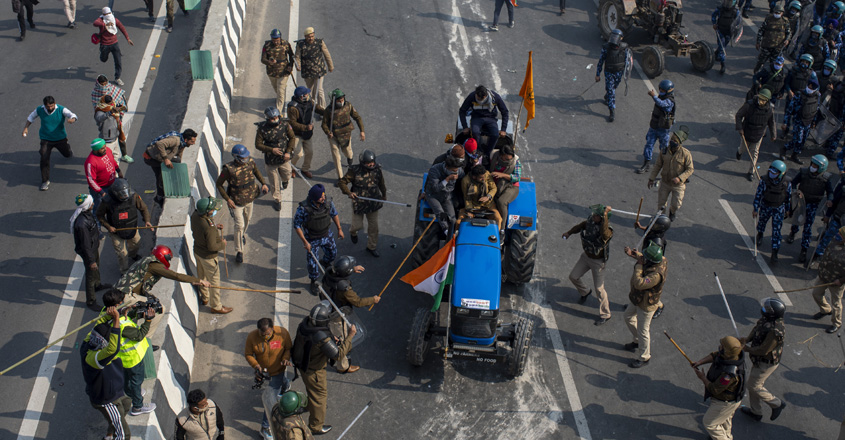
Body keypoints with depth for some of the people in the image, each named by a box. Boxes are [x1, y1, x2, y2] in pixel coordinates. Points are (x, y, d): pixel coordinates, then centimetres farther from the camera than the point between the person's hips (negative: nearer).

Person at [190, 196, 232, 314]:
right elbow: (212, 247, -29)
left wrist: (215, 227, 0)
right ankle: (216, 306, 29)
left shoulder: (195, 215, -15)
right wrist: (223, 244, -12)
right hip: (208, 256, -8)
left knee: (201, 276, 28)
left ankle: (204, 298, 51)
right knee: (214, 281, 12)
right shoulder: (209, 228, -39)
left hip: (197, 250, 8)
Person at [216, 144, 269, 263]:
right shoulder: (229, 169, -27)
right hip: (236, 202, -5)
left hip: (249, 199, 5)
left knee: (246, 220, 25)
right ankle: (239, 251, 8)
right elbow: (219, 184, -14)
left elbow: (256, 171, 12)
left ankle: (242, 235, 58)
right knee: (239, 225, -6)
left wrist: (263, 183, -2)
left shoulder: (250, 162, -12)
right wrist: (227, 199, -18)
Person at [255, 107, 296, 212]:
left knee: (286, 176, 23)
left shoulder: (285, 125, -13)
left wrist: (288, 152, -13)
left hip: (284, 159, 2)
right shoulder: (262, 129, -18)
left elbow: (292, 138, -2)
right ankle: (277, 200, 33)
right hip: (270, 160, -2)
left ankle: (285, 180, 61)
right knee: (274, 182, 11)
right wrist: (271, 150, -25)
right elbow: (258, 144, -12)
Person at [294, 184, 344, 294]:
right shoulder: (304, 208, -31)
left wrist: (339, 229, 9)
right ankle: (313, 282, 36)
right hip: (312, 239, -4)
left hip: (327, 235, 4)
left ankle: (325, 262, 62)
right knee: (312, 262, 8)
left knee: (332, 253, 25)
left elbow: (334, 214, 2)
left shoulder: (328, 202, -19)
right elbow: (297, 225, -20)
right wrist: (305, 242, -19)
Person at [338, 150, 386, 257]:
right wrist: (349, 193, -30)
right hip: (358, 203, -3)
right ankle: (353, 232, 47)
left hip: (373, 203, 3)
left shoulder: (377, 170, -8)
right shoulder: (355, 171, -20)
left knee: (374, 226, 11)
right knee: (358, 225, 8)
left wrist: (384, 195, 25)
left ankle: (371, 247, 32)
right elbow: (341, 182, -15)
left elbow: (381, 183, 11)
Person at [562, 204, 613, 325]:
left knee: (599, 288, 1)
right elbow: (581, 226, 12)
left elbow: (605, 234, -59)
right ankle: (584, 292, 49)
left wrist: (605, 215, -58)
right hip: (586, 256, 7)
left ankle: (605, 315, 20)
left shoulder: (607, 230, -32)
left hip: (597, 261, -7)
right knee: (573, 277, 17)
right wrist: (569, 232, 7)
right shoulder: (591, 220, -11)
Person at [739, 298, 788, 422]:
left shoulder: (776, 331, -37)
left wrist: (747, 349, -17)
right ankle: (755, 411, 40)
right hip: (760, 360, 9)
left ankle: (777, 404, 25)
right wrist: (747, 339, -10)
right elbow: (756, 328, 7)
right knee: (753, 383, 22)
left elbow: (763, 350, -30)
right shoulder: (766, 319, -10)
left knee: (754, 386, 6)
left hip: (766, 363, -9)